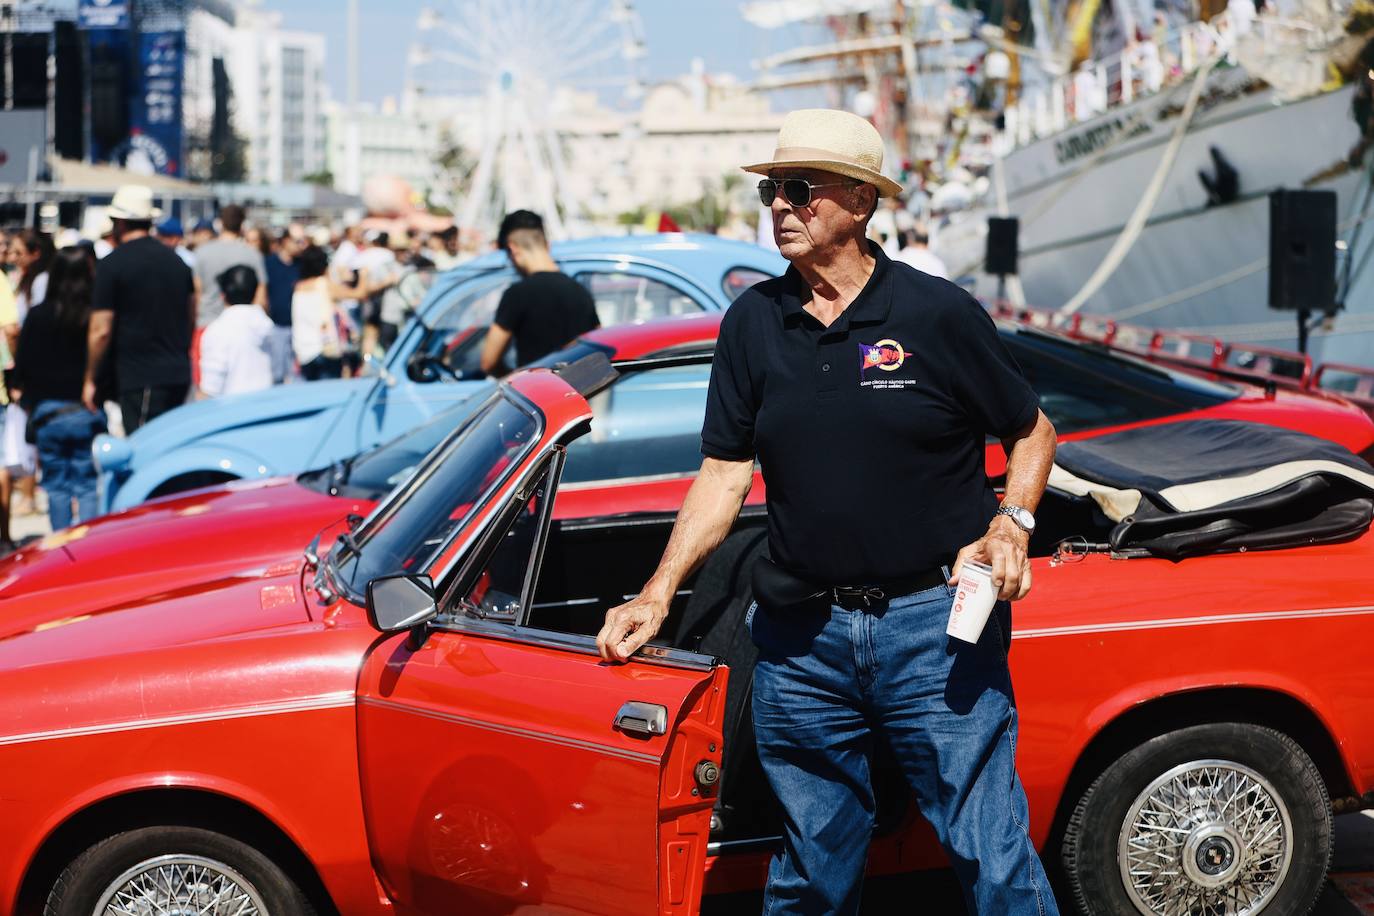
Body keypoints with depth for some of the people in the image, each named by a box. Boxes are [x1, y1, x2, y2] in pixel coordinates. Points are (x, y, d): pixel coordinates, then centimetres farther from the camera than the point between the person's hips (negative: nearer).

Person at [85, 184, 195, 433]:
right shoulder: (176, 260, 12)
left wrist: (90, 380, 1)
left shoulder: (112, 264, -7)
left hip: (139, 378, -7)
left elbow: (101, 330, -9)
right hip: (179, 375, 7)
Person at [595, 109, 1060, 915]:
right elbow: (724, 473, 8)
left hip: (935, 621, -3)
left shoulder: (938, 314, -4)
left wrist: (1010, 525, -12)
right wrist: (657, 595, 0)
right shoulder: (754, 323, 6)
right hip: (803, 637, 4)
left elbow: (1033, 433, 6)